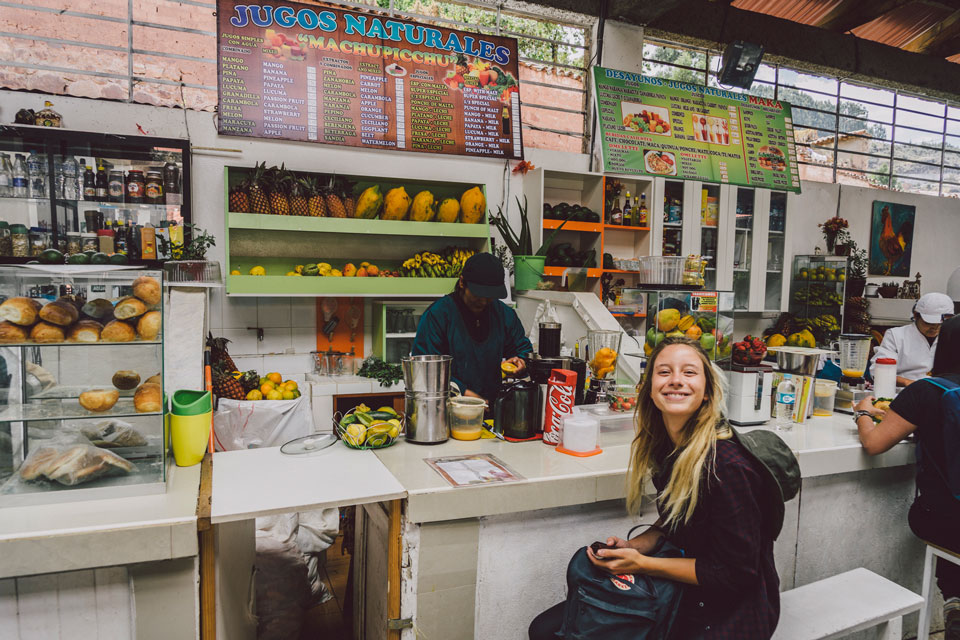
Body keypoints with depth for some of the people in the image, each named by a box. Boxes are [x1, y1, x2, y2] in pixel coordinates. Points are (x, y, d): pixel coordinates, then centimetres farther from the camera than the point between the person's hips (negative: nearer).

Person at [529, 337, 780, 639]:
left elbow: (737, 572, -19)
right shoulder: (666, 444, -2)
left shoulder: (727, 466, -26)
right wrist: (633, 546, -6)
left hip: (729, 611, -6)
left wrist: (641, 564, -18)